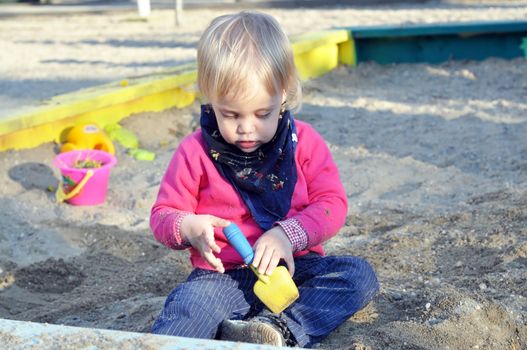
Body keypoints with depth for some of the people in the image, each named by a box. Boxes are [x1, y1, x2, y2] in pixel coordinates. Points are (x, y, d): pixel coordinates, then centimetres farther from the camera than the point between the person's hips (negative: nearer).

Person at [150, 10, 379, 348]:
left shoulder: (304, 141, 1)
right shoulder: (196, 151, -1)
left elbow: (332, 203, -2)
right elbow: (163, 214, 5)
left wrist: (288, 234, -22)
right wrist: (188, 227, -21)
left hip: (292, 267, 2)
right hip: (223, 276, -2)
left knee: (359, 275, -21)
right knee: (187, 307, -33)